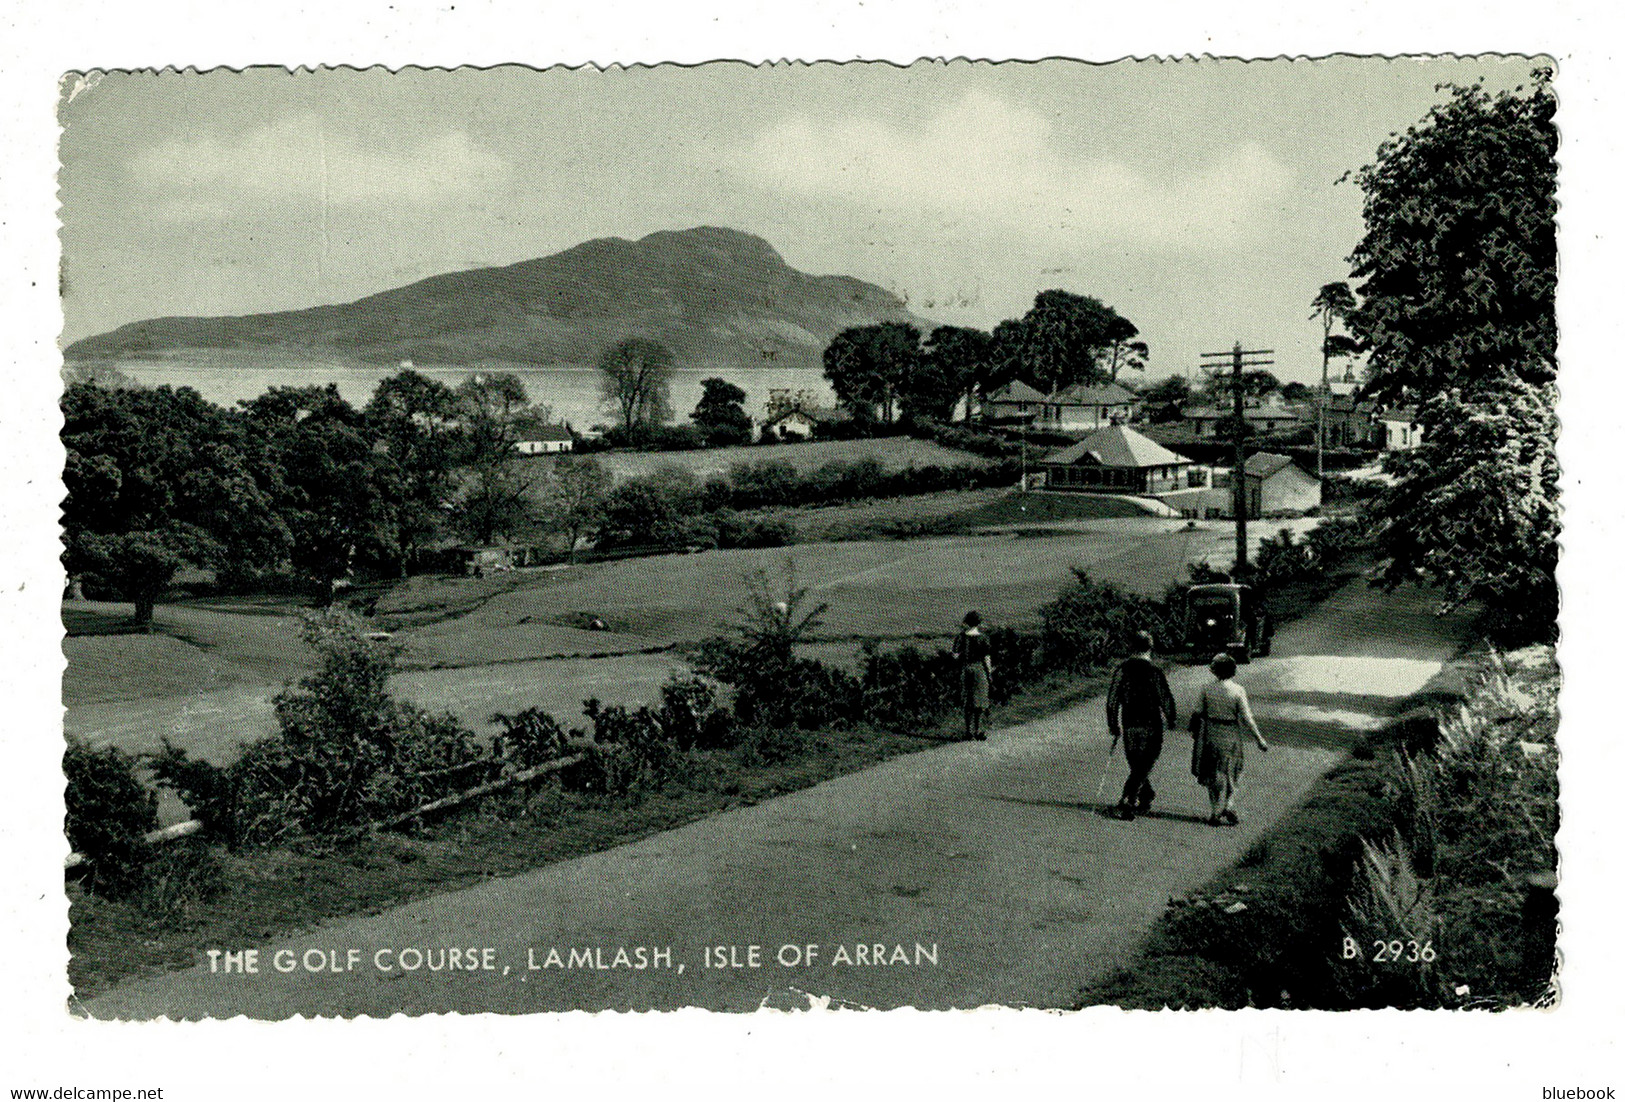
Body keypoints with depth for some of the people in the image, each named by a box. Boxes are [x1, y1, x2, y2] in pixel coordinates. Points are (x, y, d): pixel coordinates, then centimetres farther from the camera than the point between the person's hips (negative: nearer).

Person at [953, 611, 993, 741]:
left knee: (967, 702, 11)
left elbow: (955, 656, -2)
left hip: (965, 670, 2)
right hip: (980, 670, -2)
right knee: (980, 701, 6)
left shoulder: (961, 637, -4)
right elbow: (987, 658, -7)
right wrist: (990, 674, 2)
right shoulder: (982, 639, -9)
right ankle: (978, 731, 3)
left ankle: (969, 731, 11)